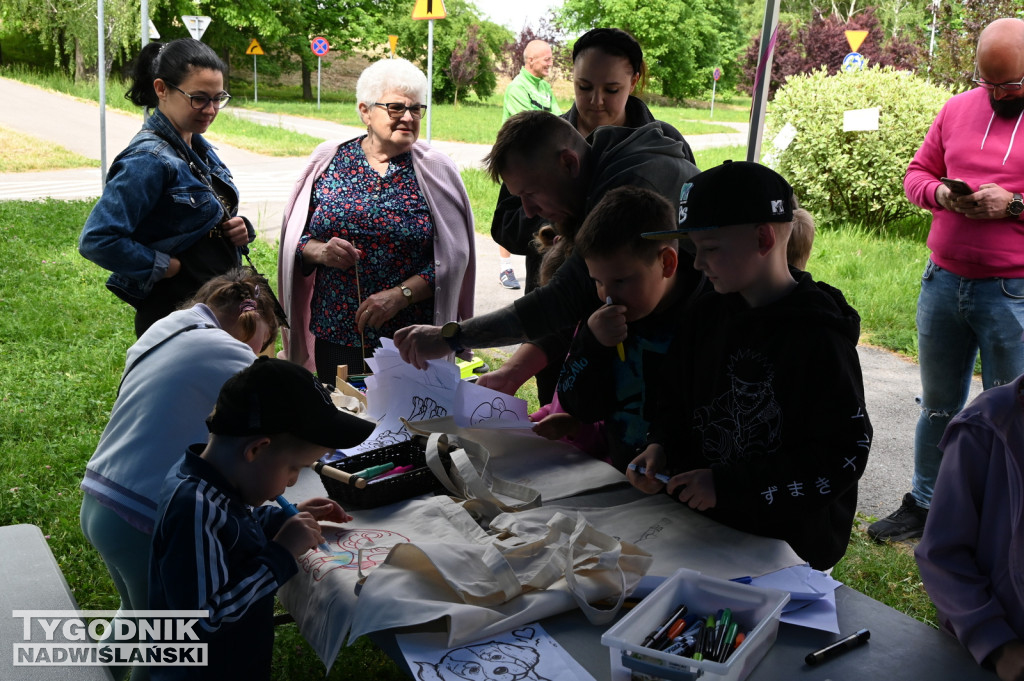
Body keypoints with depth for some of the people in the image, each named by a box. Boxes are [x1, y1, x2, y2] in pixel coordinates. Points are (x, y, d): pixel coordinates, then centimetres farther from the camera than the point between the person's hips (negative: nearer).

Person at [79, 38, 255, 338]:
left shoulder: (199, 147, 7)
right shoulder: (149, 159, -19)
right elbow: (96, 240, -26)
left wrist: (239, 228, -1)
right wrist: (169, 267, -20)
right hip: (174, 316, -8)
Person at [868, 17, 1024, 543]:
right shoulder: (959, 109, 8)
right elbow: (917, 173, 14)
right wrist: (940, 194, -8)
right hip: (943, 282, 5)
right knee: (938, 407, 16)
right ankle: (922, 506, 31)